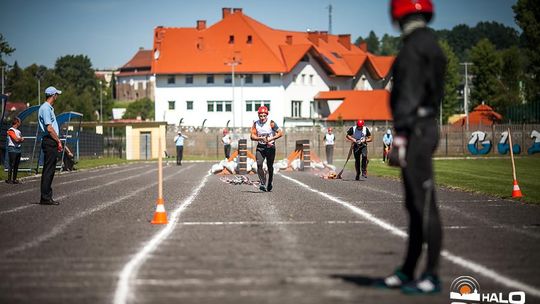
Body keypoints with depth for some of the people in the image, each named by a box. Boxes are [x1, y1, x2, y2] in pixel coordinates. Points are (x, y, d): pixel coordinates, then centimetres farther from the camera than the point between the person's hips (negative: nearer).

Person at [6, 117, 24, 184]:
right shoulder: (11, 130, -9)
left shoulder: (18, 131, 17)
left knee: (16, 165, 8)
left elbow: (22, 140, 13)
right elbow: (16, 139, -17)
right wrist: (20, 138, 3)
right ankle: (9, 179, -6)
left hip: (18, 149, 8)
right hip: (12, 149, -8)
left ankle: (14, 179, 12)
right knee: (11, 165, -8)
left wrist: (19, 139, -8)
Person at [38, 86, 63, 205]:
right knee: (49, 170, -10)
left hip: (51, 143, 11)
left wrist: (57, 142, 16)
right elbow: (49, 128, -18)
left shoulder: (49, 108, 20)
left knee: (49, 170, 11)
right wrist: (58, 141, -12)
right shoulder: (45, 108, -12)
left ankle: (46, 197, 14)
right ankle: (45, 197, -10)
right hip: (49, 141, -11)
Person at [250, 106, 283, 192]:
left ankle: (270, 183, 29)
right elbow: (252, 136, -5)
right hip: (260, 147, 2)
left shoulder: (271, 123, -11)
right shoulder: (256, 124, -1)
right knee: (259, 164, -17)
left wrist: (271, 139, -22)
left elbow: (280, 133, -14)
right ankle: (262, 183, -16)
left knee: (270, 166, 8)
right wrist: (261, 138, -21)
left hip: (270, 147, -2)